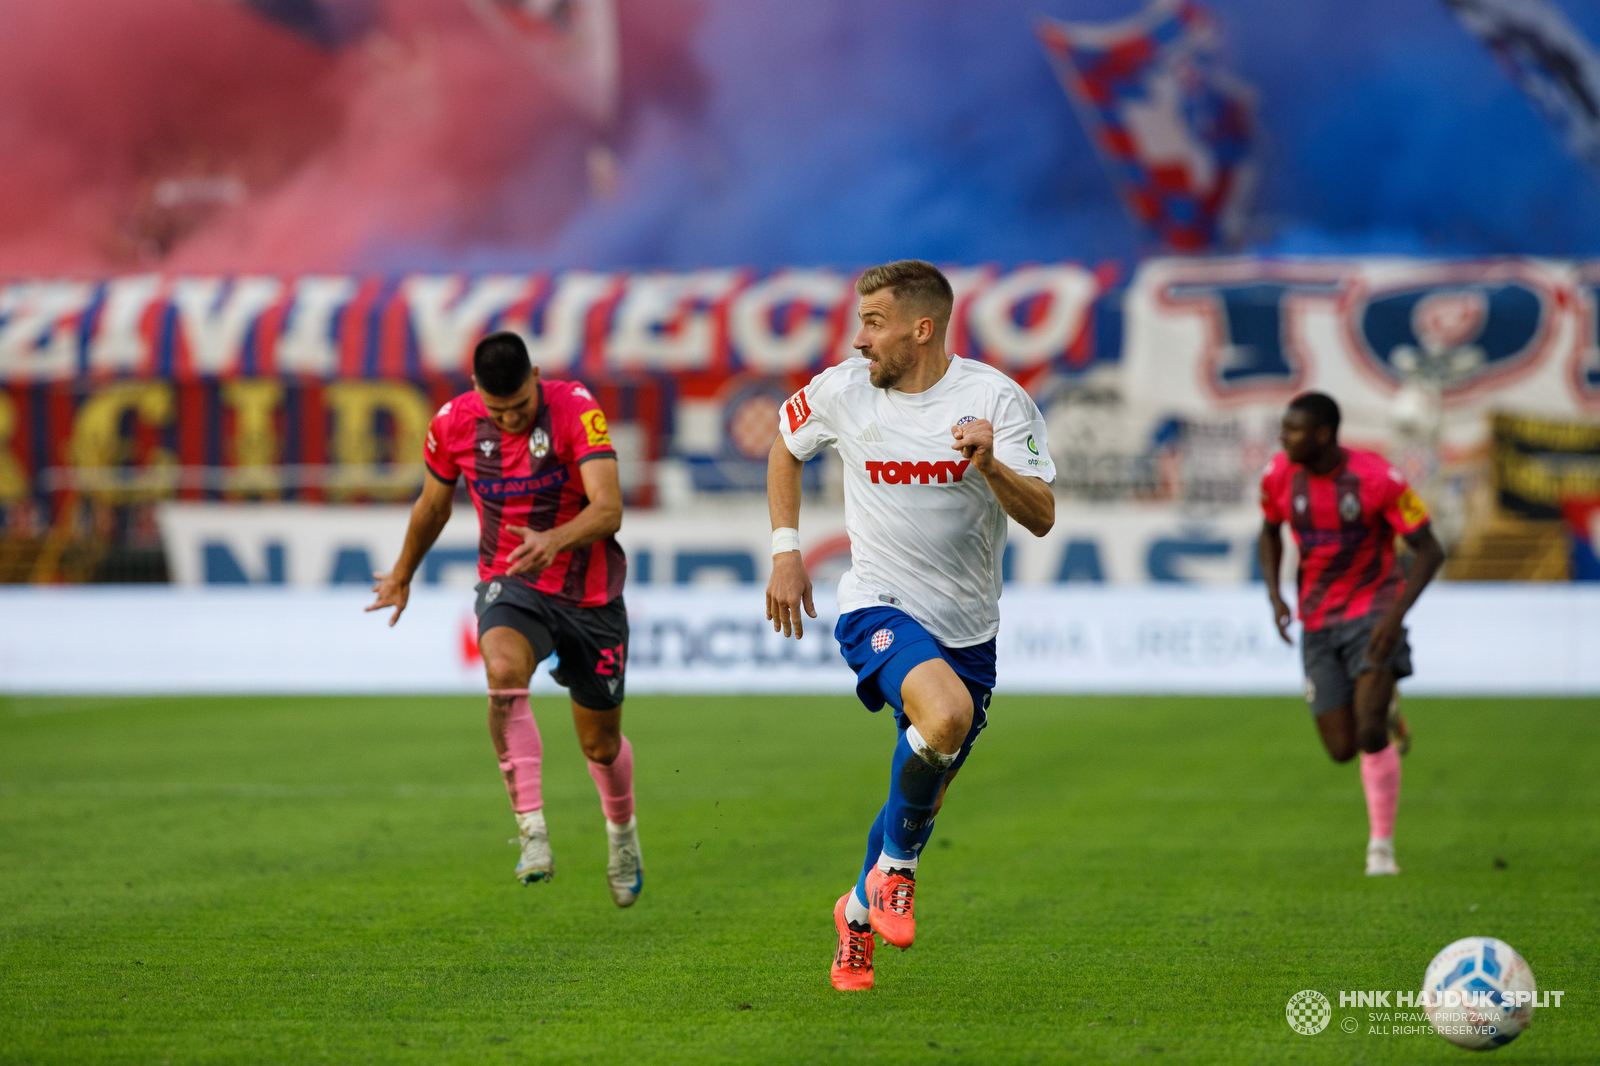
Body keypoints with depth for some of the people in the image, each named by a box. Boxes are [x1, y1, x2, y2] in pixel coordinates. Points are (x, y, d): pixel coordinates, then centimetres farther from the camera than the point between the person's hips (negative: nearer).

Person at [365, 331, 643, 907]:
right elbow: (432, 505, 11)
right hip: (511, 585, 1)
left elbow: (608, 509, -29)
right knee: (504, 670, -34)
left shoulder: (575, 408, -19)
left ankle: (622, 831, 44)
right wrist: (402, 577, 25)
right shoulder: (453, 423, -9)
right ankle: (532, 832, -33)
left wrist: (554, 541, -48)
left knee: (600, 742, 9)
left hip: (589, 593, -1)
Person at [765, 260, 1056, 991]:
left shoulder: (994, 397, -9)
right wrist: (786, 552, 10)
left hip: (967, 625, 2)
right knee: (946, 714, -32)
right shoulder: (842, 390, -4)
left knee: (923, 796, 11)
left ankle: (859, 914, 38)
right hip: (879, 605, -2)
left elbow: (1042, 518, -14)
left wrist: (990, 465, -33)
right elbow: (785, 444, 18)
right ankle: (895, 870, -10)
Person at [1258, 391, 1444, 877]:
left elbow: (1430, 551, -12)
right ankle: (1387, 721, 36)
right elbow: (1270, 532, 17)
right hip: (1318, 623, 4)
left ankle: (1382, 846, -3)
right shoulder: (1279, 476, -4)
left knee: (1369, 734, -19)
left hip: (1372, 611, -4)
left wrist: (1395, 614, -24)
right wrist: (1274, 596, 0)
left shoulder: (1376, 477, -18)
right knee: (1341, 749, 0)